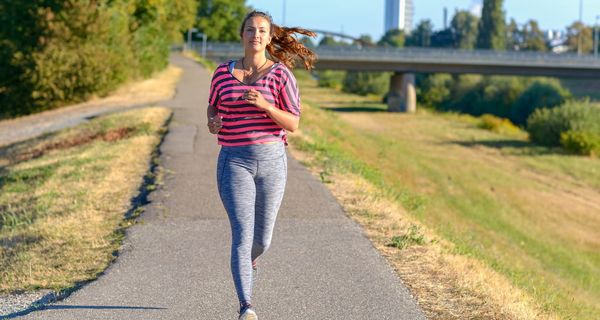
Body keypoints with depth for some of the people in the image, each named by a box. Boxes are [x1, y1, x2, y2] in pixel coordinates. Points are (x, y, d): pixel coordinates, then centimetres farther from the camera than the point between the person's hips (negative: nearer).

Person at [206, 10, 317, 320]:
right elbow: (213, 107, 20)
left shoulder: (281, 74, -1)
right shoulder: (223, 72, 5)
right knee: (243, 233, -15)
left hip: (271, 160, 1)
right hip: (234, 161, -1)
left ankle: (247, 259, 49)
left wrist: (264, 104, -22)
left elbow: (292, 123, -5)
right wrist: (213, 122, -4)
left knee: (262, 238, 11)